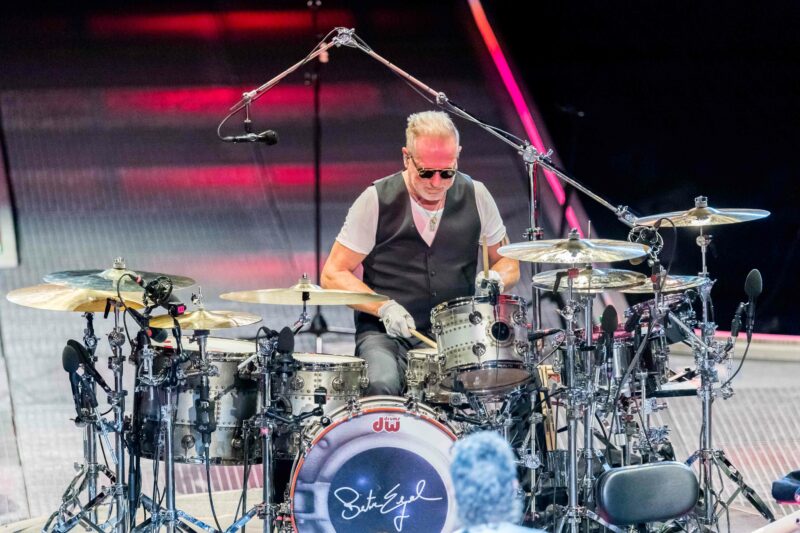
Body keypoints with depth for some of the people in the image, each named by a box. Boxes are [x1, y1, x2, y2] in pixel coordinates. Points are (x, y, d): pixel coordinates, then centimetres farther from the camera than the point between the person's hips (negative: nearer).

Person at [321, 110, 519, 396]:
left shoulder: (475, 196, 4)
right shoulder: (376, 201, -5)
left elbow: (508, 262, 17)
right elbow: (334, 275, -1)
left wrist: (496, 278, -8)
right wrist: (383, 308, -17)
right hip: (386, 333, -2)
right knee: (382, 384, -35)